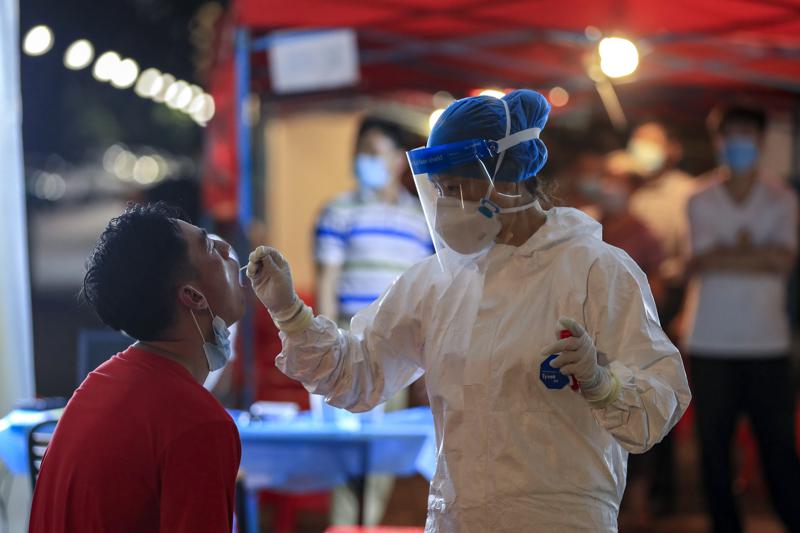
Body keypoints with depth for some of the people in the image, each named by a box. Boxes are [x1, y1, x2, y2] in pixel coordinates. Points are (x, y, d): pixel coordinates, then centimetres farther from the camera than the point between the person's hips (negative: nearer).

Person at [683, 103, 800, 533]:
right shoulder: (700, 202, 5)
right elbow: (702, 263, -8)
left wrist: (727, 255, -8)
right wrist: (755, 255, -8)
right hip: (711, 344, 1)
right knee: (713, 446, 4)